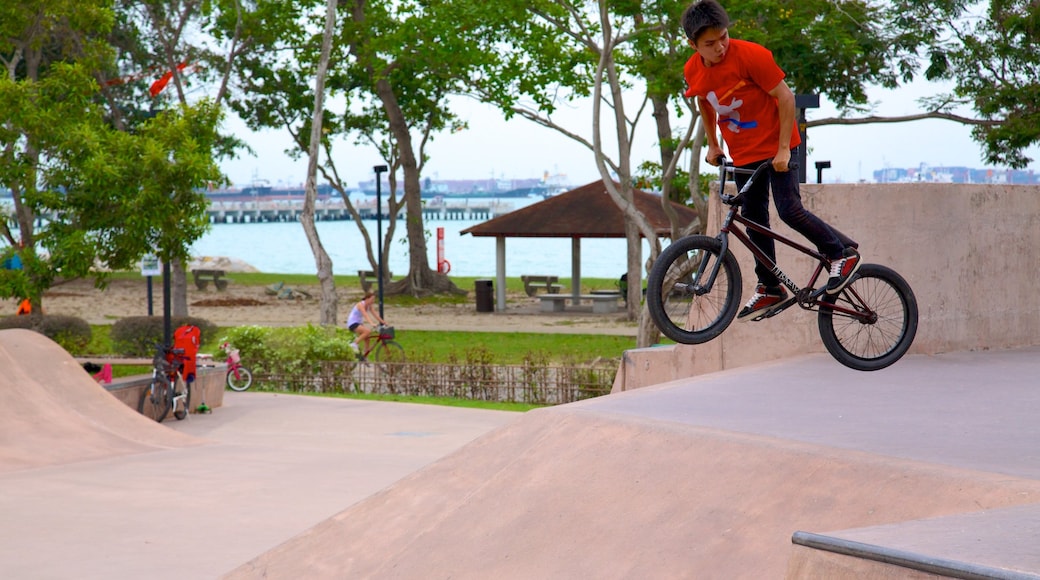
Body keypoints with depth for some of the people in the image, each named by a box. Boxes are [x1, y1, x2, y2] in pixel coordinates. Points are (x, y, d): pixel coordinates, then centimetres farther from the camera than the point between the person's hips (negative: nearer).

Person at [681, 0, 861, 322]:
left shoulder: (751, 55, -22)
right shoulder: (692, 71, -5)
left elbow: (785, 97, -18)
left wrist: (783, 149, -19)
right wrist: (712, 145, 18)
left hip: (775, 147, -6)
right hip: (743, 154, 6)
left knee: (789, 210, -16)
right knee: (754, 220, 8)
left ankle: (843, 251, 4)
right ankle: (770, 289, 18)